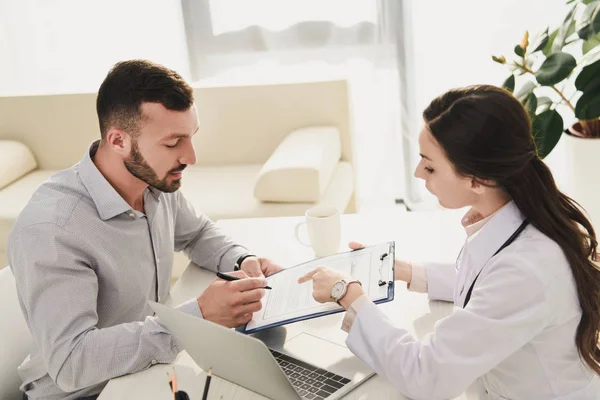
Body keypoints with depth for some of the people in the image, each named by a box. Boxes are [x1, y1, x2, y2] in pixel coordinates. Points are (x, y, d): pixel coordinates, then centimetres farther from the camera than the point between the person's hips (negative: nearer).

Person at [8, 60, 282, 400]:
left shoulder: (157, 181, -6)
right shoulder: (50, 229, -28)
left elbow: (198, 232, 15)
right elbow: (70, 361, -32)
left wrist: (243, 261, -6)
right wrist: (199, 315, -34)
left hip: (153, 365, 7)